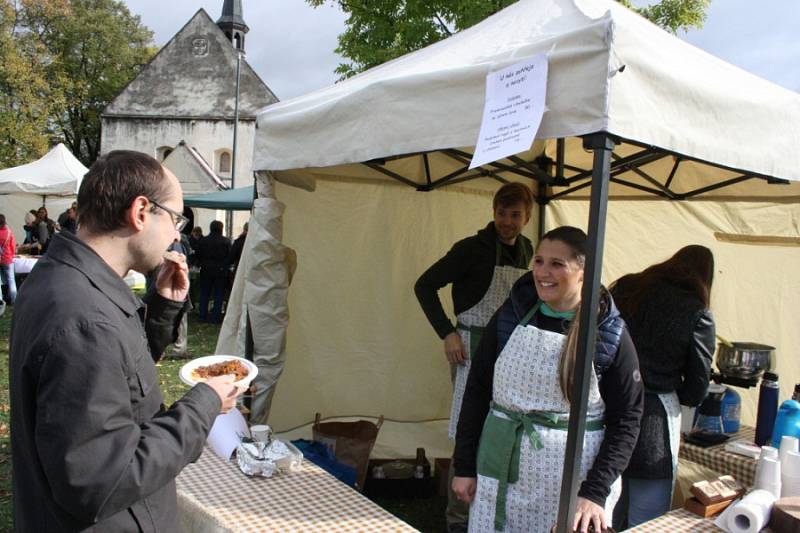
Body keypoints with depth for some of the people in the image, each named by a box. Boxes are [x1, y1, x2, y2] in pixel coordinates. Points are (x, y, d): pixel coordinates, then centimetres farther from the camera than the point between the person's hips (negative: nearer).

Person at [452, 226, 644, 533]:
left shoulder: (611, 334, -8)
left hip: (572, 480, -2)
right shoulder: (510, 317, -2)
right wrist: (464, 465, 2)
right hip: (501, 474, 2)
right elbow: (477, 390, 2)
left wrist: (595, 492, -13)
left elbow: (625, 419, -6)